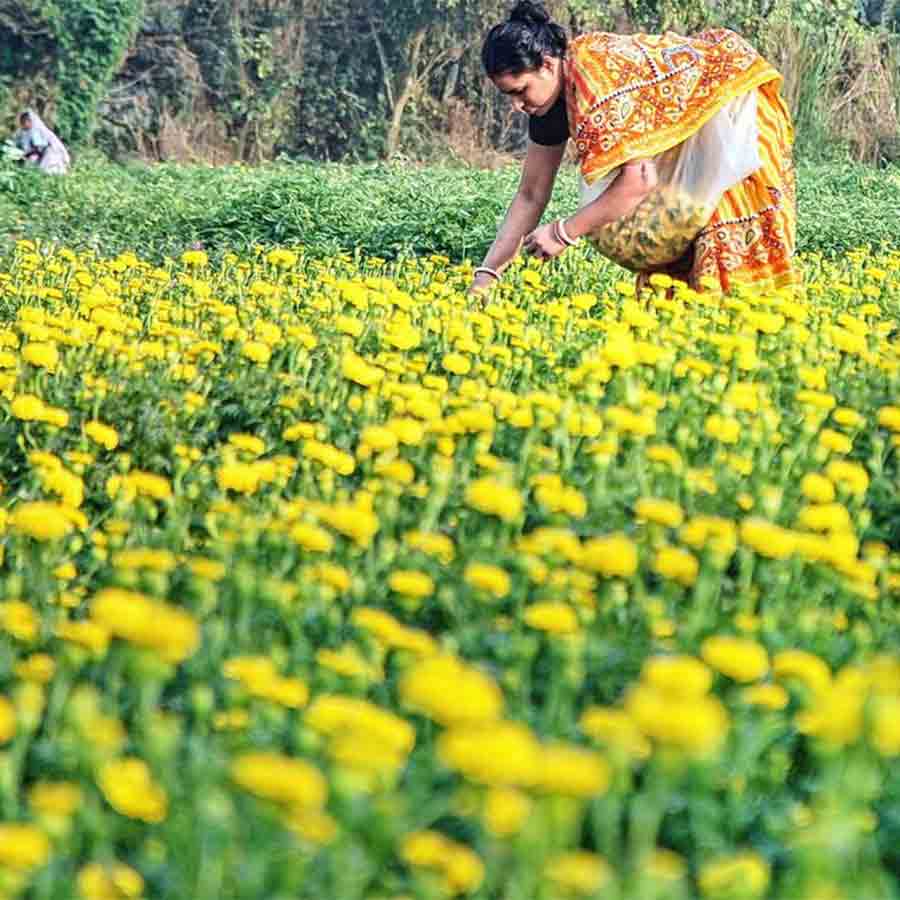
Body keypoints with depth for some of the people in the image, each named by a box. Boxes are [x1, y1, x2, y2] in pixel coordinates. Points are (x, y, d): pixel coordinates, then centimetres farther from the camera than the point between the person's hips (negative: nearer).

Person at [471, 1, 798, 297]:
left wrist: (563, 234, -31)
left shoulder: (602, 77, -34)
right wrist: (487, 273, -9)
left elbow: (639, 179, -36)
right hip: (688, 132, 9)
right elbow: (530, 196, -2)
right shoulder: (552, 96, -8)